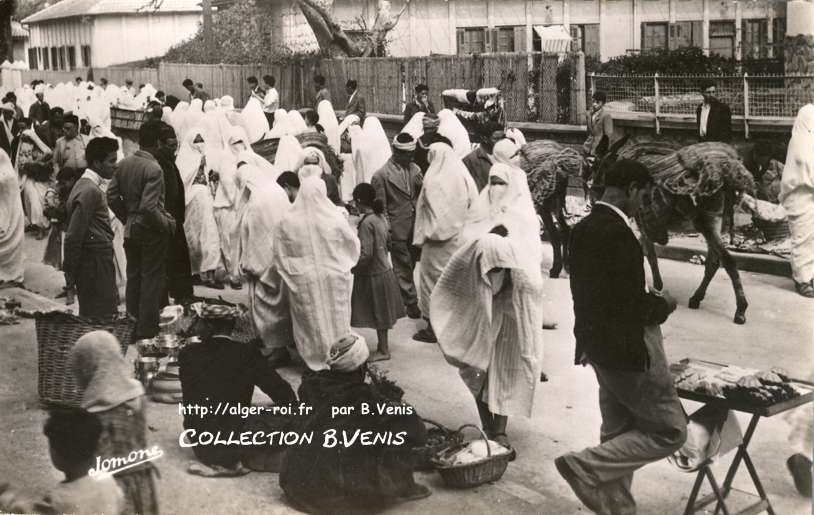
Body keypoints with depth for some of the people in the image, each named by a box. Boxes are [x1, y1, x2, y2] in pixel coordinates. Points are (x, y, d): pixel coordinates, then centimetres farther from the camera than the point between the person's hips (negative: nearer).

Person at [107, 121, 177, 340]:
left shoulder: (123, 164, -1)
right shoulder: (153, 169, -22)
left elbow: (112, 197, 4)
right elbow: (149, 207, -27)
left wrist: (127, 218, 15)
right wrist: (167, 224, -13)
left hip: (130, 229, 7)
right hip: (151, 232, -6)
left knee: (133, 276, 18)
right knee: (152, 278, 7)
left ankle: (132, 321, 28)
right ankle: (147, 328, 14)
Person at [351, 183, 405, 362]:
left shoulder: (366, 223, -22)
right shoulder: (381, 217, 3)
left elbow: (366, 254, -24)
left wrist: (352, 269, -13)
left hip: (373, 275, -8)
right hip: (385, 269, 8)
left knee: (378, 314, 3)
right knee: (381, 313, 17)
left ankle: (383, 350, 13)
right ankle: (383, 346, 26)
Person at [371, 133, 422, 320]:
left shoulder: (414, 169, 7)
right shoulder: (381, 175, -9)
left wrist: (420, 184, -9)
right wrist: (387, 233, -9)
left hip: (416, 227, 5)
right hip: (399, 230, -5)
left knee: (409, 265, 14)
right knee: (403, 268, 3)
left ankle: (401, 298, 29)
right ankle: (411, 303, 13)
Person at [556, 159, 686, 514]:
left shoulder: (583, 228, 6)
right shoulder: (617, 233, -23)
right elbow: (631, 305, -24)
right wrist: (663, 304, -6)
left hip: (599, 346, 10)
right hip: (629, 348, -10)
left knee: (618, 432, 18)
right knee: (670, 431, 3)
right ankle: (586, 467, -1)